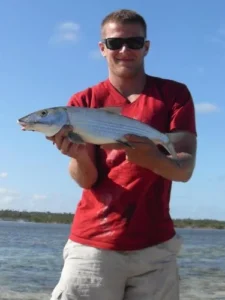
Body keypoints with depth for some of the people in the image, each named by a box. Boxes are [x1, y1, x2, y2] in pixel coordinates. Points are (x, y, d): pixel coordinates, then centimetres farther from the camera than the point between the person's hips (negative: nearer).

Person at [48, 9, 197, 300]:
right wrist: (79, 156, -27)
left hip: (155, 245, 1)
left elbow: (185, 168, -8)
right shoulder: (84, 102, 3)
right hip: (92, 245, 0)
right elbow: (87, 180, -4)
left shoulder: (174, 94, 3)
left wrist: (153, 159, -29)